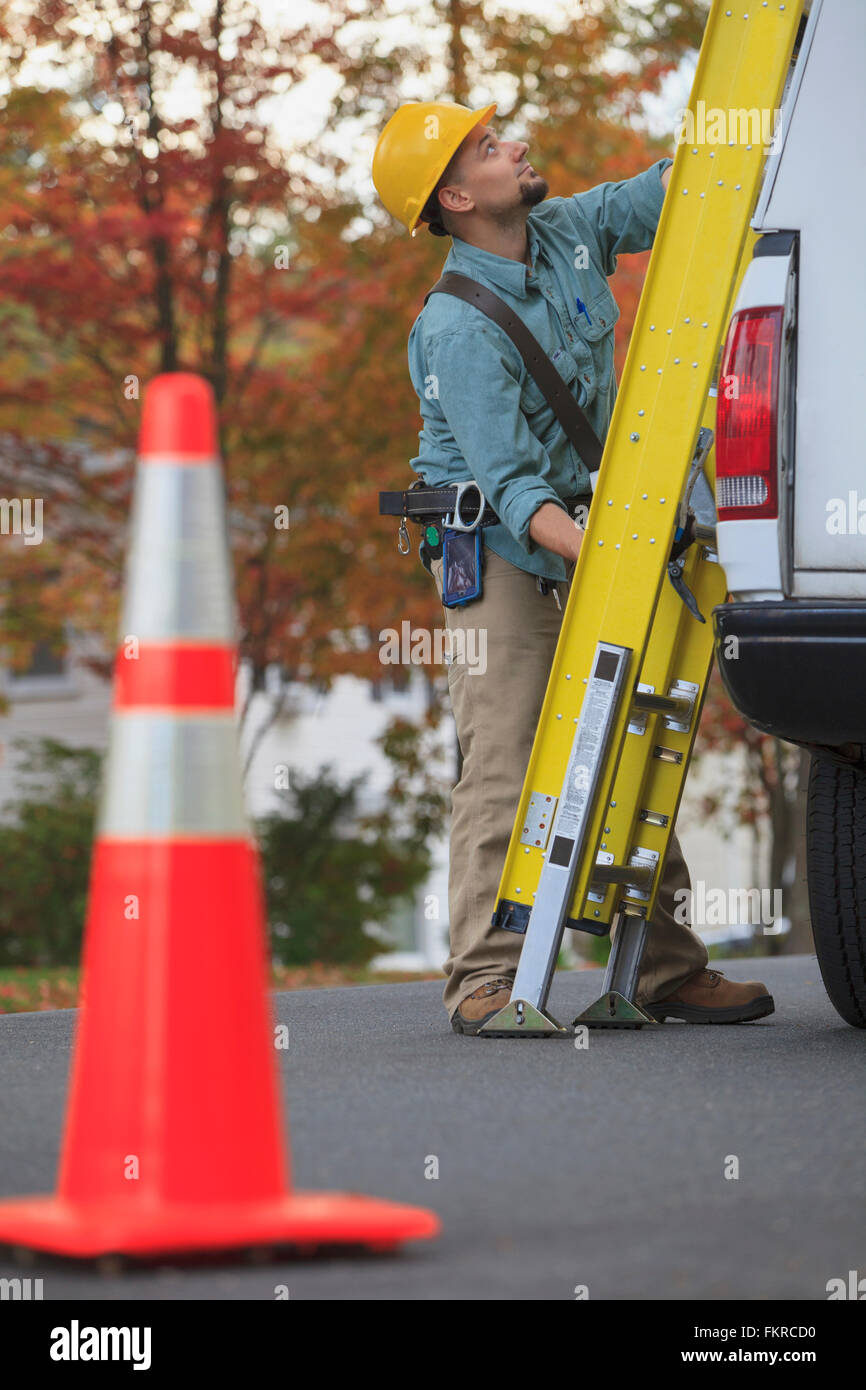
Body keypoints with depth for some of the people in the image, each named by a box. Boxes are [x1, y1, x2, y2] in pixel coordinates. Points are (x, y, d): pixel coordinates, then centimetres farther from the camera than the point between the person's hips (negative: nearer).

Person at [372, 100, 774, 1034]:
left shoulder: (568, 231, 0)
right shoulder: (459, 330, -22)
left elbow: (660, 194, 15)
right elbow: (507, 483, -27)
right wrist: (588, 552, -41)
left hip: (586, 527, 7)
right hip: (497, 546, -7)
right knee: (506, 762, -12)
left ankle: (667, 968, 12)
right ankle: (483, 982, -9)